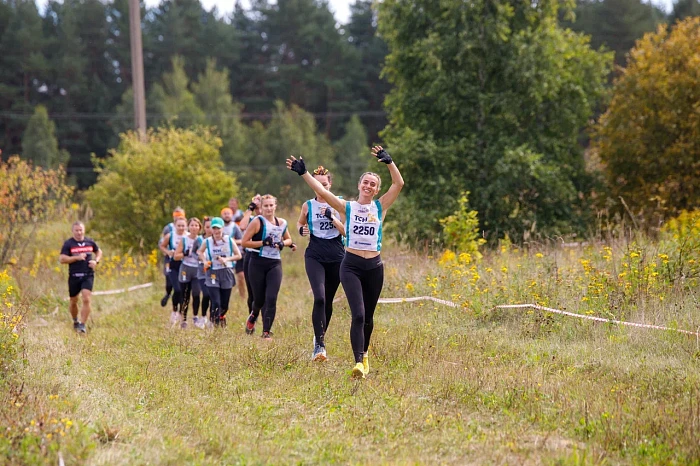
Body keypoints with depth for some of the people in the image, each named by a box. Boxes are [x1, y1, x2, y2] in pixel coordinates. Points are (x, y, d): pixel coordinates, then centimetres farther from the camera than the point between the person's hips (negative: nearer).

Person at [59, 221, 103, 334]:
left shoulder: (90, 242, 6)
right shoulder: (68, 244, -4)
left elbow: (99, 252, 23)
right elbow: (61, 259, -11)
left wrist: (96, 261, 2)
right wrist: (77, 257, -19)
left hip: (88, 275, 0)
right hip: (74, 277, 0)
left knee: (86, 299, -16)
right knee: (73, 302, 12)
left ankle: (82, 325, -13)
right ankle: (75, 321, 37)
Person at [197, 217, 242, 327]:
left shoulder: (229, 240, -3)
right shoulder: (207, 242, -2)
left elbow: (238, 255, 2)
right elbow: (200, 252, 18)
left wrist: (227, 259, -14)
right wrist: (204, 261, 0)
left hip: (226, 273, 1)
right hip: (212, 273, -1)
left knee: (224, 304, 10)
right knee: (216, 303, -14)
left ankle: (221, 316, 40)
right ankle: (214, 324, 0)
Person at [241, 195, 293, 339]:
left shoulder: (282, 223, 8)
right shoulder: (257, 222, -6)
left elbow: (288, 239, 23)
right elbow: (244, 242, -10)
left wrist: (283, 243, 0)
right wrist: (264, 243, -17)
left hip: (275, 264, 3)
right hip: (257, 264, -3)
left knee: (271, 299, -11)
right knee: (259, 299, 6)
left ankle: (266, 332, -5)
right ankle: (253, 317, 41)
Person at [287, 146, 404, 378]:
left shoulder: (380, 207, 6)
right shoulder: (347, 207, 3)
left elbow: (399, 184, -4)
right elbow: (322, 192, -7)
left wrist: (389, 162, -15)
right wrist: (303, 173, -14)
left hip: (374, 267, 2)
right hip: (351, 266, -2)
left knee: (368, 316, 14)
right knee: (358, 314, -17)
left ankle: (364, 354, 36)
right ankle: (358, 362, -22)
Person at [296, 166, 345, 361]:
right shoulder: (308, 205, 4)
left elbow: (346, 231, -3)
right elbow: (300, 223, 21)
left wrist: (332, 217, -17)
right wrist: (301, 230, -1)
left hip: (337, 257, 1)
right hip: (315, 256, -1)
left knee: (328, 300, 11)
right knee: (319, 298, -18)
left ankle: (320, 337, 33)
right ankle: (319, 345, -20)